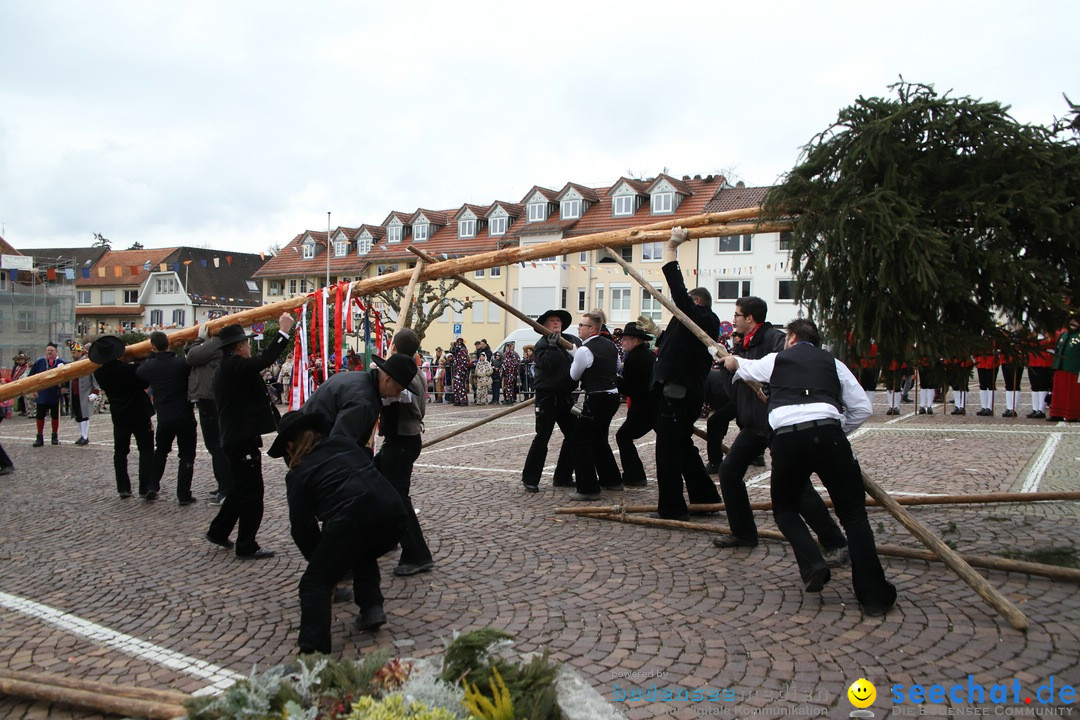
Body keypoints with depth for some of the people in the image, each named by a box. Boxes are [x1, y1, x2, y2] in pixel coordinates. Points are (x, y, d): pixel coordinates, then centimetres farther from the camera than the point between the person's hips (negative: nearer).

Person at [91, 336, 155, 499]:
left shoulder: (99, 374, -3)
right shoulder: (129, 369, -18)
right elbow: (145, 384, -7)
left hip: (119, 417, 4)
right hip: (140, 415, -4)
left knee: (120, 452, 14)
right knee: (146, 450, 3)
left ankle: (123, 488, 12)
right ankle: (145, 488, -2)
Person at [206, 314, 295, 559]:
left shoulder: (225, 368, 14)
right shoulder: (234, 366, -18)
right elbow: (265, 359, -30)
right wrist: (283, 330, -24)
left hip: (234, 437, 10)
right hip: (243, 439, -10)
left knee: (241, 487, 22)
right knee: (252, 491, -1)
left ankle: (218, 531, 32)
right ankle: (246, 545, 7)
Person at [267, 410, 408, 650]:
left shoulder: (298, 474, 15)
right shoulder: (345, 441, 27)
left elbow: (302, 527, 20)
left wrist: (321, 561, 34)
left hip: (352, 518, -6)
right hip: (393, 511, 6)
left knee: (315, 583, 10)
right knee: (362, 555, 36)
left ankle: (313, 652, 0)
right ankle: (372, 607, 24)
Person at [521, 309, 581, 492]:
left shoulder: (573, 341, 9)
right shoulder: (541, 345, -6)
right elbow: (547, 366, -20)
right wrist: (552, 346, -22)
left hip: (566, 397, 6)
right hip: (547, 397, -6)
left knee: (573, 436, 8)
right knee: (542, 438, -6)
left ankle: (563, 477, 21)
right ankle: (530, 479, 5)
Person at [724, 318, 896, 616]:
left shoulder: (776, 360, 24)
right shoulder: (832, 361, 23)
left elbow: (739, 366, 46)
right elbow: (862, 408, 14)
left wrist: (731, 360, 69)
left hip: (786, 438, 0)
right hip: (827, 434, 0)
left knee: (785, 510, 22)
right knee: (853, 514, 6)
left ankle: (812, 565, 0)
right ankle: (873, 595, -1)